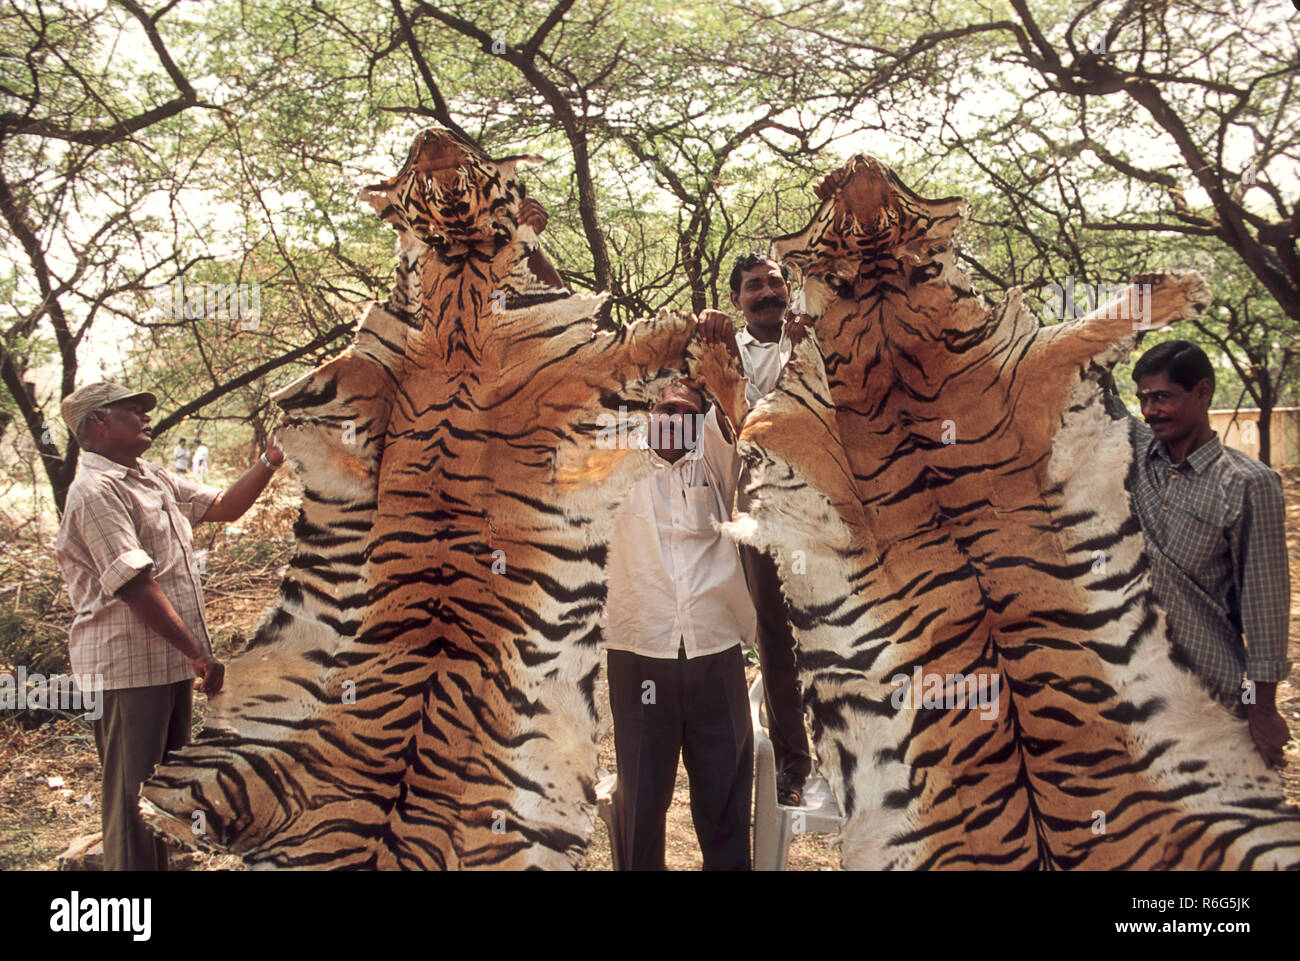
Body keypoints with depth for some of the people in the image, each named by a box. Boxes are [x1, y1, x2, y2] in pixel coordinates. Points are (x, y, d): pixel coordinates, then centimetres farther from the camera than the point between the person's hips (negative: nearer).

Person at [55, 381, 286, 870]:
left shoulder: (155, 479, 14)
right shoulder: (96, 490, -16)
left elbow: (224, 506, 18)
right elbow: (135, 586, -21)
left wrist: (270, 460, 3)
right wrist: (199, 654, -21)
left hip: (169, 661, 9)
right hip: (128, 666, -9)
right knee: (132, 795, -1)